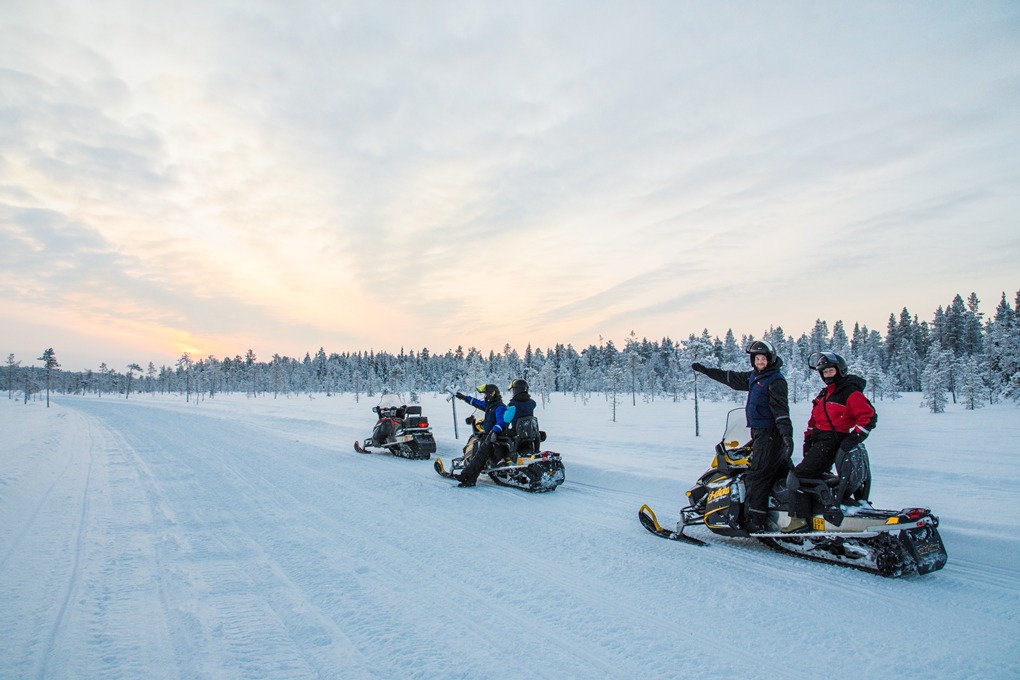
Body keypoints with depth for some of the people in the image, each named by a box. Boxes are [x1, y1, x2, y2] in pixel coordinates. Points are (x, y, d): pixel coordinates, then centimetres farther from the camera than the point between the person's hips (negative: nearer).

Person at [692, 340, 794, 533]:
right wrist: (705, 370, 31)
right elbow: (730, 378, 26)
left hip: (770, 435, -9)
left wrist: (787, 436, -29)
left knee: (756, 476, -10)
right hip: (761, 433, 9)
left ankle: (755, 521, -9)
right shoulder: (754, 377, 15)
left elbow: (781, 409, -21)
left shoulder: (775, 380, -11)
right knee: (783, 473, 11)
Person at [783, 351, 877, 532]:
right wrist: (808, 439, 14)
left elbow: (869, 418, -14)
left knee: (798, 475, -17)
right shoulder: (824, 394, 20)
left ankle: (799, 517, -19)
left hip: (831, 443, -10)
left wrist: (851, 439, -20)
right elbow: (814, 419, 26)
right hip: (818, 442, 10)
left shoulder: (851, 393, -7)